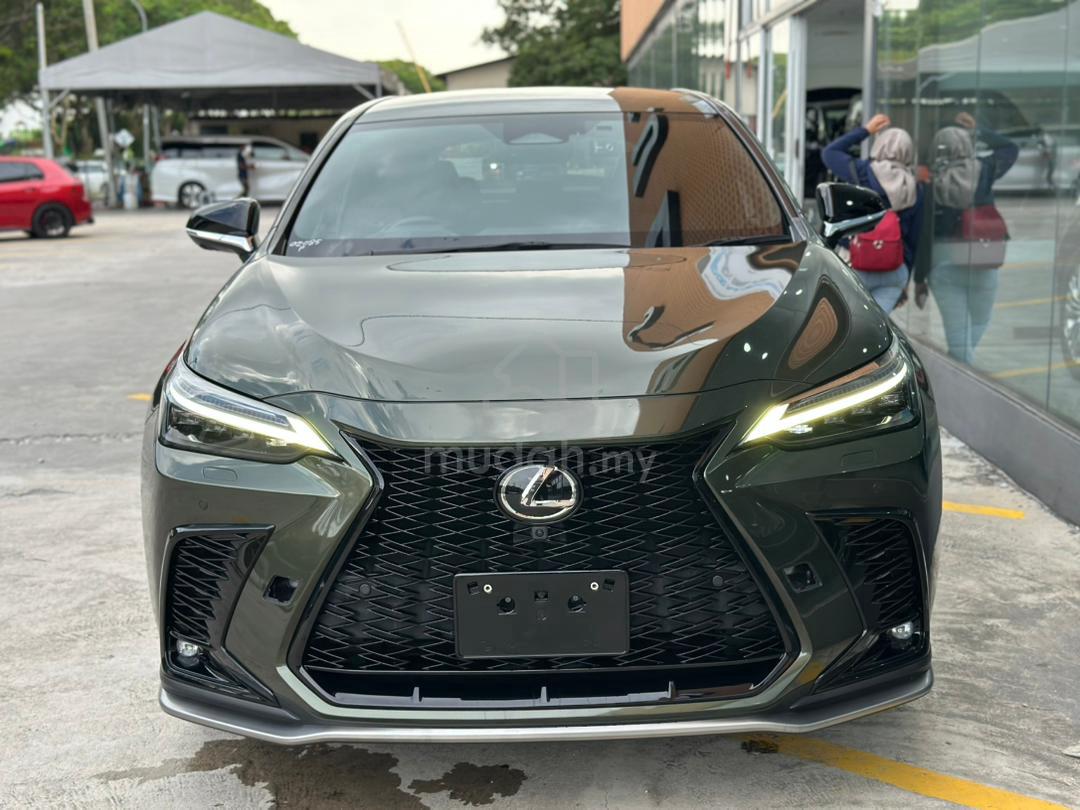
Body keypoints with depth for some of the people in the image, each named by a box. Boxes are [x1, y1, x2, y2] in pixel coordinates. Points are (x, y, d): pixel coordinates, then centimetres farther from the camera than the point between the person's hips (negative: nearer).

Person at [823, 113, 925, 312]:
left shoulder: (863, 173, -5)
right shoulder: (915, 189, 6)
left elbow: (829, 151, 10)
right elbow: (913, 239, 11)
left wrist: (866, 130, 16)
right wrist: (905, 279, 21)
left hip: (858, 265, -3)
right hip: (896, 270, 4)